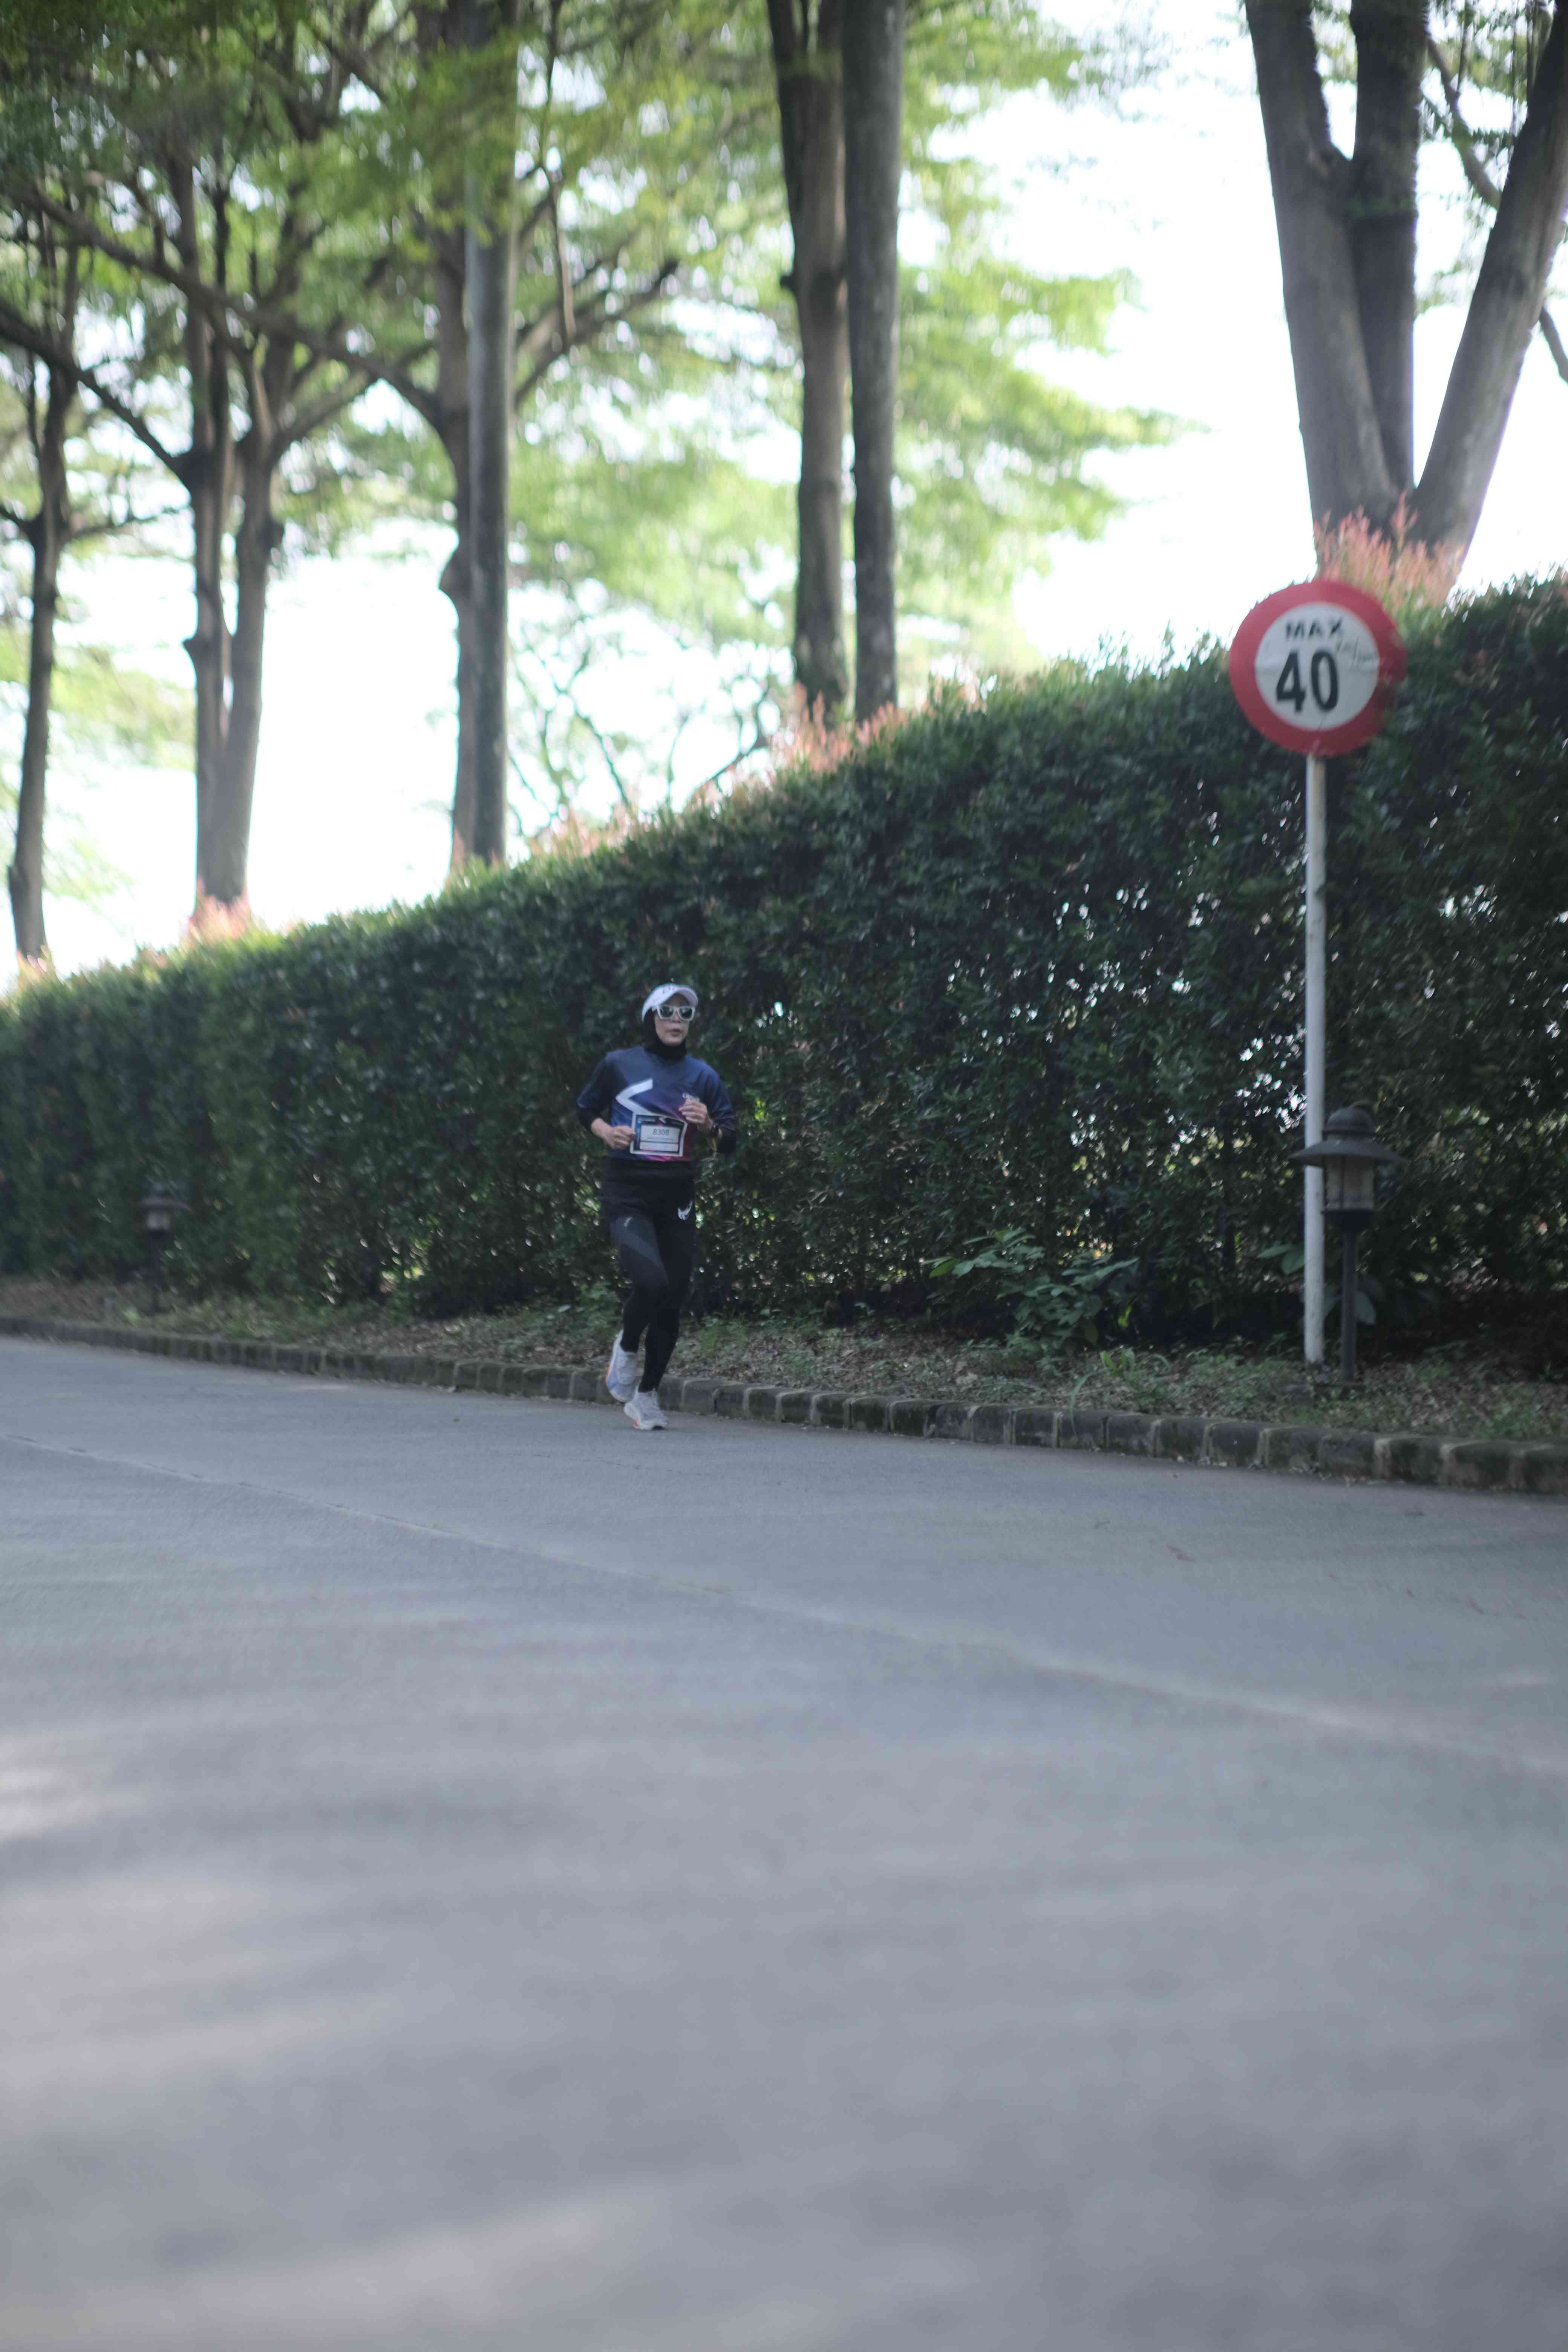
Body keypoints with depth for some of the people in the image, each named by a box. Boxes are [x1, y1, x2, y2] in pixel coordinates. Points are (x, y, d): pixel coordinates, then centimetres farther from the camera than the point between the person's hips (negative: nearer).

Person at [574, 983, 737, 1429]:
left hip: (676, 1199, 4)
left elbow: (729, 1140, 11)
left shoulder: (703, 1077, 8)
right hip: (626, 1195, -4)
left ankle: (646, 1394, 22)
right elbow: (586, 1108, 16)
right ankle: (627, 1348, 6)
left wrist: (708, 1125, -10)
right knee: (651, 1280, -26)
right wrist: (606, 1132, -5)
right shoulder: (619, 1066, 1)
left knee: (672, 1302, 3)